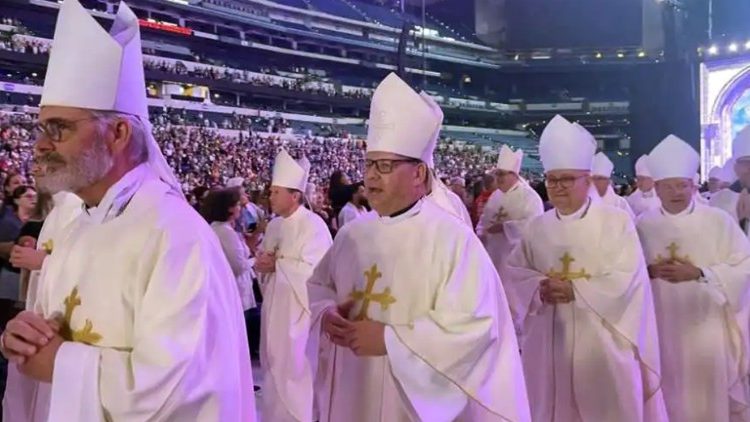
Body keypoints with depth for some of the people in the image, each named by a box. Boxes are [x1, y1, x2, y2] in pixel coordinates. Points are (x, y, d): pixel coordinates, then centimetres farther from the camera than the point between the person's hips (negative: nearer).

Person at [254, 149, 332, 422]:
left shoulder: (313, 225, -15)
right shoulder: (274, 225, 10)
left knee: (296, 371, 1)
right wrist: (261, 264, -8)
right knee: (274, 368, 16)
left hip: (299, 310, -8)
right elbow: (265, 261, 16)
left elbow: (314, 272, -23)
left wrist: (277, 264, -14)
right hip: (274, 307, 8)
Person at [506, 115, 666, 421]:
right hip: (550, 338, 3)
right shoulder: (537, 227, 8)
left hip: (601, 340, -3)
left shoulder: (617, 221, -3)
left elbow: (626, 278, -11)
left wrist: (575, 290, -18)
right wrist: (539, 288, -15)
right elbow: (516, 270, 6)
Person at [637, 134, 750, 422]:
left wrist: (698, 274, -19)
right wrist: (651, 271, -16)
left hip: (707, 328, -1)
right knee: (671, 394, 10)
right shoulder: (643, 225, 1)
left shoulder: (719, 221, -3)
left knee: (711, 396, 6)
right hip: (662, 328, 1)